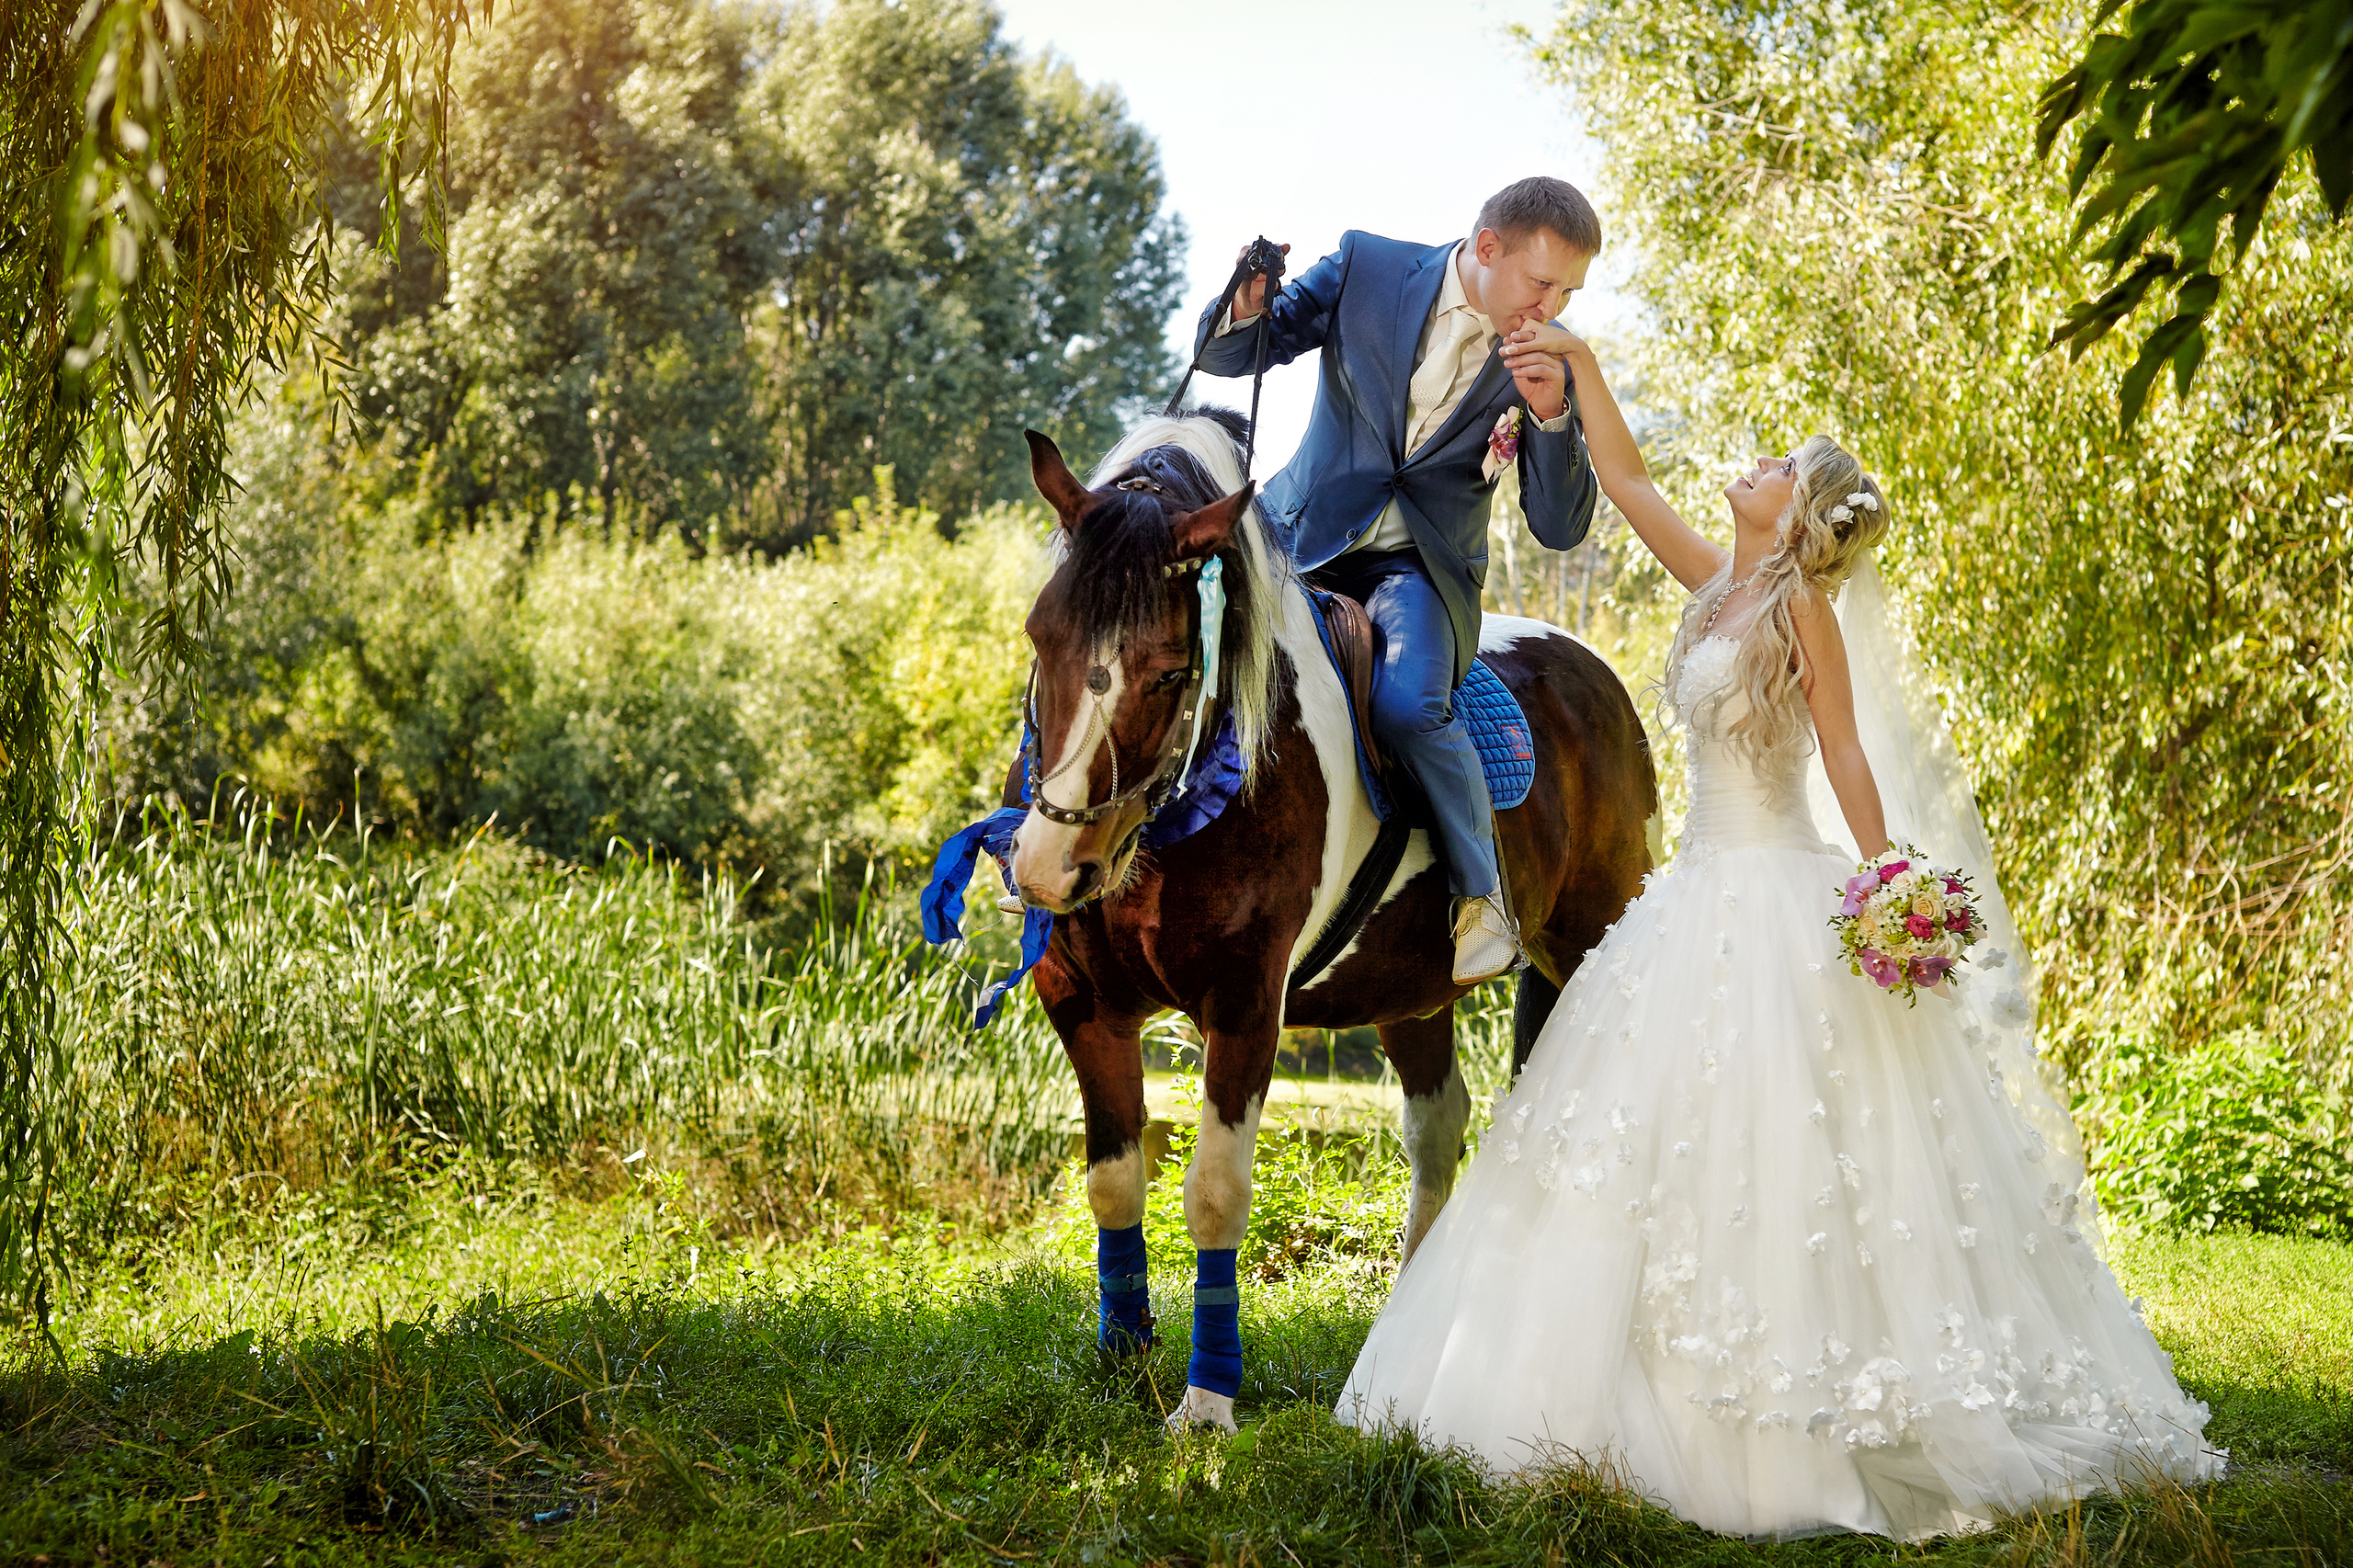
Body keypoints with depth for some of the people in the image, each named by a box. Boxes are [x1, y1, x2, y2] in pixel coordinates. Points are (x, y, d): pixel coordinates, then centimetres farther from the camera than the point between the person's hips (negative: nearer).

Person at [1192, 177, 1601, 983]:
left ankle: (1481, 896, -9)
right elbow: (1226, 356, 2)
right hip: (1303, 530, 2)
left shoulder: (1552, 361, -3)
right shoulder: (1366, 268, -5)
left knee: (1408, 706, -29)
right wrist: (1245, 309, -22)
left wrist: (1550, 417, -20)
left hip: (1423, 565, -2)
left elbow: (1561, 529, -4)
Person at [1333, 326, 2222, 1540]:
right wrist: (1578, 362, 19)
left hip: (1778, 896, -8)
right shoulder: (1717, 585, 13)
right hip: (1702, 893, 8)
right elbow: (1621, 477, 21)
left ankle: (1796, 1432, -5)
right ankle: (1656, 1404, 12)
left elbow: (1849, 757, -11)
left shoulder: (1802, 606, -7)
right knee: (1672, 1145, 7)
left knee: (1775, 1156, -9)